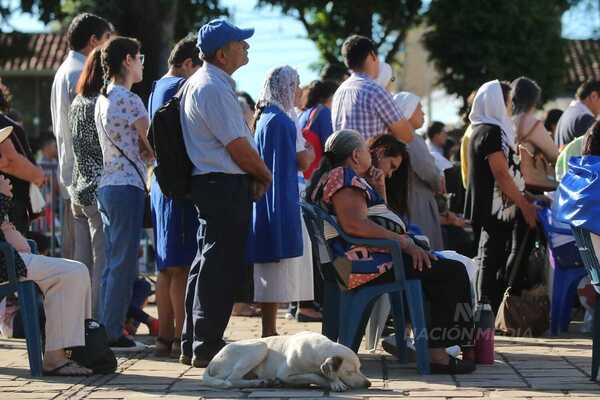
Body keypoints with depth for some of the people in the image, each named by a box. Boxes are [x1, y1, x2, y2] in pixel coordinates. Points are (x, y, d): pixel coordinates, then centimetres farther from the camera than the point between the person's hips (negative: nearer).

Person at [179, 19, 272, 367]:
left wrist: (255, 176, 9)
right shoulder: (213, 89, -16)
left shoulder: (201, 83, 18)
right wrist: (265, 175, -3)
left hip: (211, 184, 11)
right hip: (225, 185, -11)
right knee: (219, 267, -7)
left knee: (208, 264, 15)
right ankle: (207, 347, -5)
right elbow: (237, 146, -18)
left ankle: (193, 344, 20)